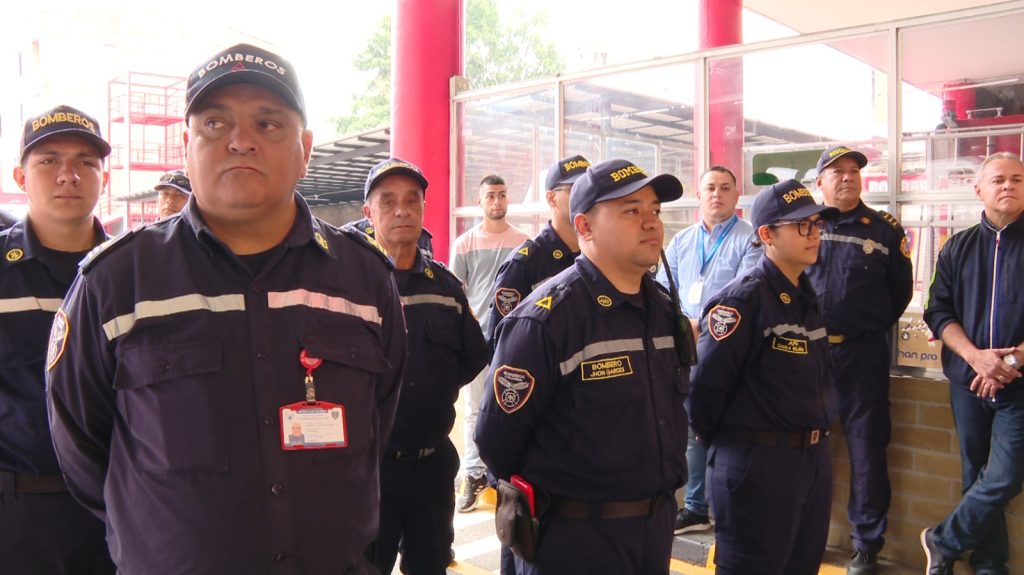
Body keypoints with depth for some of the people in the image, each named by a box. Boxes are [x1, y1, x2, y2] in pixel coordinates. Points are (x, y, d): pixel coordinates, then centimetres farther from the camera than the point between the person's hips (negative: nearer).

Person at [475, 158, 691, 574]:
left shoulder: (665, 310, 5)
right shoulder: (547, 317, -19)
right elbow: (498, 434, -15)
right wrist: (544, 497, 0)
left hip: (658, 524, 7)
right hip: (574, 536, -7)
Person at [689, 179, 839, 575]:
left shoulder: (806, 296, 10)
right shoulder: (744, 298, -18)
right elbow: (707, 381, -22)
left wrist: (814, 443, 16)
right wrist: (713, 438, -8)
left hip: (813, 459, 8)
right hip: (756, 463, -8)